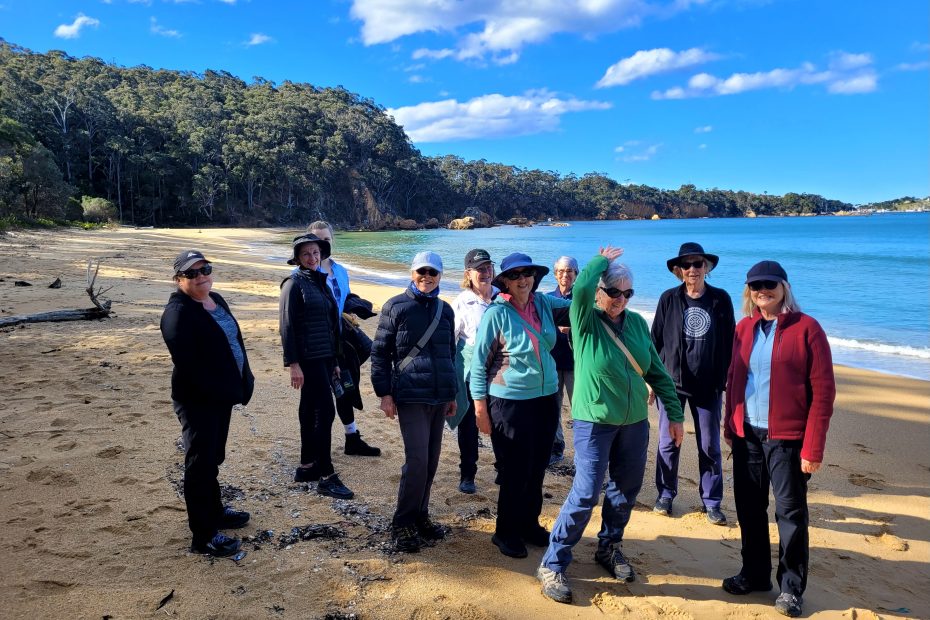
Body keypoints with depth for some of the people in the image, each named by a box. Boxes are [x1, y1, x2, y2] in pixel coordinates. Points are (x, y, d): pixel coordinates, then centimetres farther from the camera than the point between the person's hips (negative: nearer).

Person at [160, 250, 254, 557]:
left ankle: (215, 511, 40)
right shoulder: (177, 313, -18)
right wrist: (217, 392, -23)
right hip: (197, 400, -9)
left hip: (222, 395, 9)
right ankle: (203, 536, 11)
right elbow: (188, 362, -25)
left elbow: (234, 341, 14)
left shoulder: (216, 300, 9)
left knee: (213, 458, 23)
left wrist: (243, 381, 5)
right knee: (201, 464, 0)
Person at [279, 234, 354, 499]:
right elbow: (286, 326, -13)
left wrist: (335, 361, 19)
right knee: (325, 412, -9)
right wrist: (293, 364, -18)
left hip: (324, 357, 8)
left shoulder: (321, 282, 15)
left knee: (310, 410, 14)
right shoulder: (294, 283, -8)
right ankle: (326, 477, -4)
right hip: (308, 358, -8)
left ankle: (307, 467, 25)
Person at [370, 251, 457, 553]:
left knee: (431, 461, 10)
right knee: (417, 460, -10)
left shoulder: (445, 310, 12)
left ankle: (420, 516, 25)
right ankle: (403, 523, 6)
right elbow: (379, 352, -3)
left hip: (439, 397, 5)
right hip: (410, 396, -5)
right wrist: (384, 393, -8)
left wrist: (452, 394, 18)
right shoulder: (396, 307, -3)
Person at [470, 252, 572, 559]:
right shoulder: (496, 313, -11)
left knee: (537, 469, 15)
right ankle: (506, 533, 23)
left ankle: (529, 525, 34)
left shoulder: (544, 303, 2)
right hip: (510, 402, -5)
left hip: (546, 399, 5)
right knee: (515, 473, 3)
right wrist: (480, 408, -8)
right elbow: (479, 362, -8)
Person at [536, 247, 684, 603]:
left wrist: (675, 413, 8)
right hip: (594, 422, -5)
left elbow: (656, 371, 8)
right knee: (586, 493, -7)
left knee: (626, 489, 15)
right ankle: (552, 565, 6)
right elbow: (581, 287, -31)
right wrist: (602, 259, -13)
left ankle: (609, 548, 36)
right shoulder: (585, 321, -10)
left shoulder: (637, 323, 4)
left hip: (635, 422, 6)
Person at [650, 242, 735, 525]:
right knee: (668, 443, 7)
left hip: (709, 385, 0)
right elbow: (655, 340, 2)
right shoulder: (669, 299, -1)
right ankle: (665, 494, 24)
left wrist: (724, 381, 1)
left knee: (709, 446, 8)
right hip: (672, 382, 0)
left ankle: (712, 502, 21)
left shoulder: (721, 299, 0)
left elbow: (729, 343, 4)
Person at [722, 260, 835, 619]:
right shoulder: (744, 328, 8)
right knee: (749, 506, 13)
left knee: (790, 511, 5)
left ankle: (791, 587, 21)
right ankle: (755, 574, 30)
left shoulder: (806, 329, -8)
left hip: (787, 437, -5)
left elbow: (823, 391, -10)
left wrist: (813, 448, -13)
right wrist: (730, 427, 11)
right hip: (747, 434, 5)